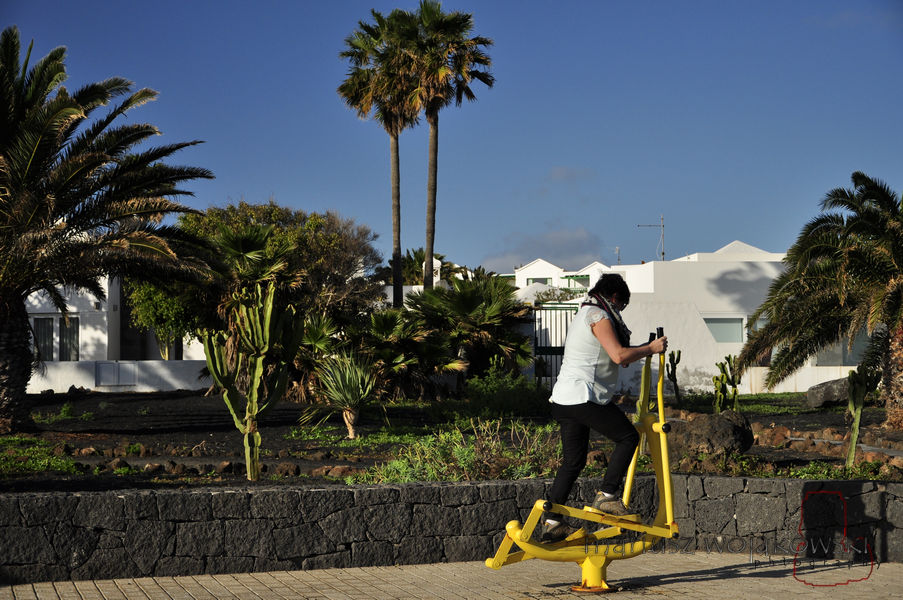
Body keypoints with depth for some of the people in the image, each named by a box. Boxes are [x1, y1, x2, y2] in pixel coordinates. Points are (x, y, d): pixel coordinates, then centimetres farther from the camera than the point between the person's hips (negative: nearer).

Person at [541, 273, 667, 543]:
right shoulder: (599, 316, -8)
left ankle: (551, 522, 8)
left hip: (564, 399, 10)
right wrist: (650, 348, -5)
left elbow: (610, 356, 28)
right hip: (584, 396, -10)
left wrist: (641, 350, 19)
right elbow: (619, 356, -18)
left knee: (573, 460, 10)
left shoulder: (583, 314, 25)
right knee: (628, 437, -1)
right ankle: (606, 496, -5)